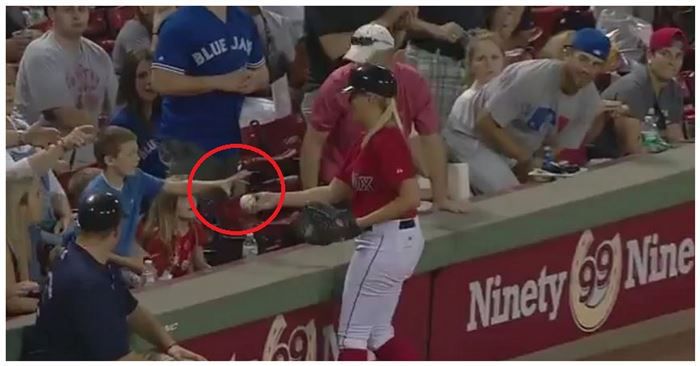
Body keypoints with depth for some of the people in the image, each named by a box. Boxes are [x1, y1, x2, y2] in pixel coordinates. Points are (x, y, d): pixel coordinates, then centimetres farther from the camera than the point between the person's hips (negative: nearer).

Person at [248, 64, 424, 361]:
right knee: (378, 334, 14)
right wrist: (277, 199, 12)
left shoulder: (387, 141, -18)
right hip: (389, 241, 10)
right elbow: (332, 193, 15)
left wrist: (361, 222, -22)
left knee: (352, 333, -2)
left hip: (387, 242, -10)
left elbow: (410, 198, -23)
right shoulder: (365, 143, 13)